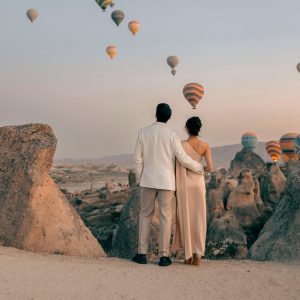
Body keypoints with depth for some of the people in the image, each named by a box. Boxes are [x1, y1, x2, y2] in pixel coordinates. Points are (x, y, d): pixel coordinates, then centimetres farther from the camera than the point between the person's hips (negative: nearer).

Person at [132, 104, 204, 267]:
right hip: (166, 181, -1)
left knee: (145, 215, 12)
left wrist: (139, 180, 11)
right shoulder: (172, 135, -6)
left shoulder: (143, 132, -1)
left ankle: (142, 253, 11)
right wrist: (200, 167, 7)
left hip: (148, 180, 1)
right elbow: (183, 159, -10)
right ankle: (163, 256, 3)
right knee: (165, 217, 4)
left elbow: (138, 159, 0)